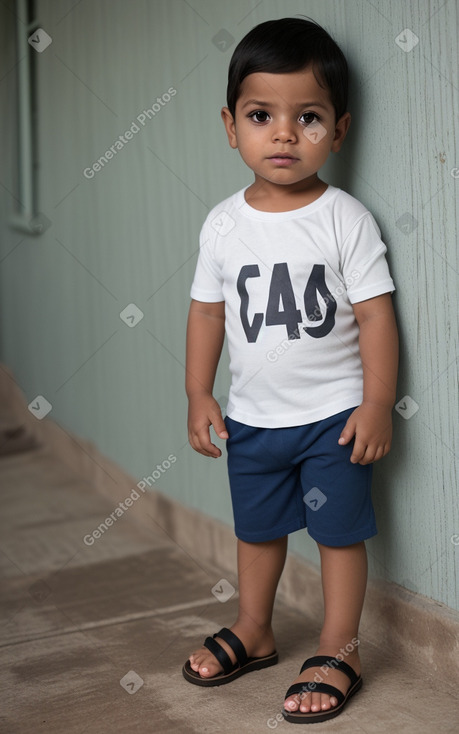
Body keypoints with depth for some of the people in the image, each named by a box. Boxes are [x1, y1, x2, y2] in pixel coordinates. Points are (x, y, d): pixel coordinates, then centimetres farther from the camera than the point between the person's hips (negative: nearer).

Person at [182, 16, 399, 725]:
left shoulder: (346, 218, -13)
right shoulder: (224, 223, -2)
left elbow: (376, 314, -12)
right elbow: (208, 310, 6)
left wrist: (377, 404, -14)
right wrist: (199, 394, 4)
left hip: (334, 414, -4)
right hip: (252, 416, 4)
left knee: (339, 529, 6)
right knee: (256, 527, 19)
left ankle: (338, 651, 22)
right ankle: (252, 632, 39)